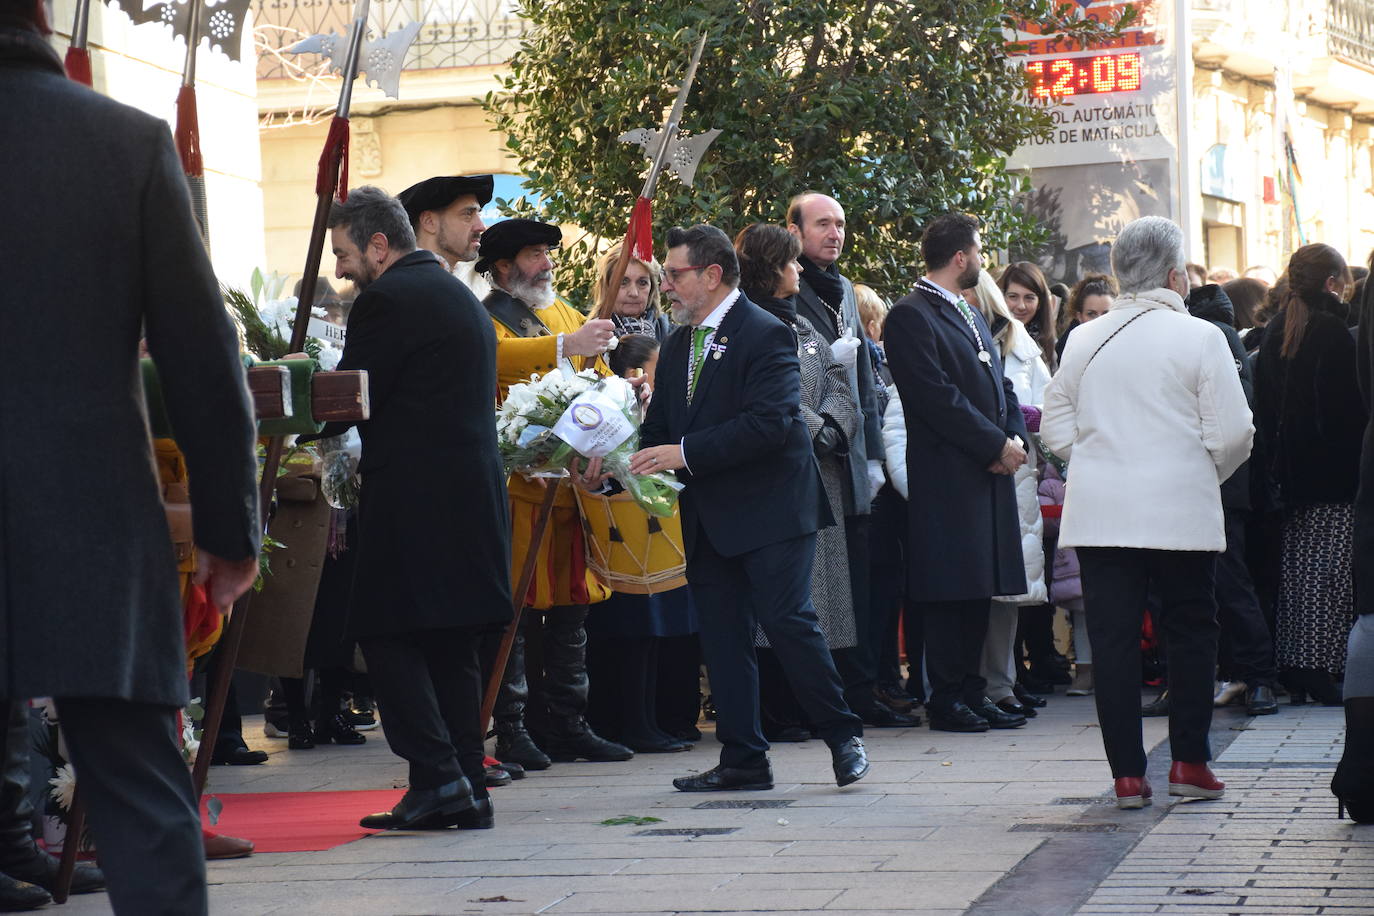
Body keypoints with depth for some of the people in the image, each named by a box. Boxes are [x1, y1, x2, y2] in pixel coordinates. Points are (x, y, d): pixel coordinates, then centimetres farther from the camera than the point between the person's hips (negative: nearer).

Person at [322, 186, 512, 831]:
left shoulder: (387, 299, -9)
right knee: (452, 649, 10)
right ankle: (467, 790, 10)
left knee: (387, 635, -4)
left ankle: (437, 775, -11)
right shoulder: (458, 295, 20)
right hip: (473, 490, 9)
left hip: (413, 500, -9)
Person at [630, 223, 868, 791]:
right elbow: (659, 426, 18)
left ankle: (843, 737, 4)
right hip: (709, 520, 8)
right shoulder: (678, 346, 15)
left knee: (787, 621, -11)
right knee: (722, 638, 6)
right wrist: (626, 462, -4)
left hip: (769, 509, -8)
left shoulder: (766, 335, -11)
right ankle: (742, 760, 11)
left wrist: (686, 454, -24)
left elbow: (770, 423, -22)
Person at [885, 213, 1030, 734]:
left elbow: (1000, 386, 20)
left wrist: (1015, 438, 1)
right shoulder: (910, 316, -9)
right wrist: (996, 445, -15)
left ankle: (972, 691, 15)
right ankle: (946, 699, -1)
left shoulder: (970, 316, 21)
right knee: (951, 590, -6)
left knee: (978, 588, 9)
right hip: (946, 476, -9)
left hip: (989, 475, 9)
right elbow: (937, 397, -17)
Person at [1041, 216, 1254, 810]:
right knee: (1191, 632, 10)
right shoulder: (1200, 338, -5)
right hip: (1181, 514, -3)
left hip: (1099, 512, 3)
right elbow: (1232, 435, -8)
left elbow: (1056, 431, 9)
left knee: (1112, 639, 3)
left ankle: (1127, 773, 2)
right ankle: (1189, 762, 9)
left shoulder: (1084, 340, 6)